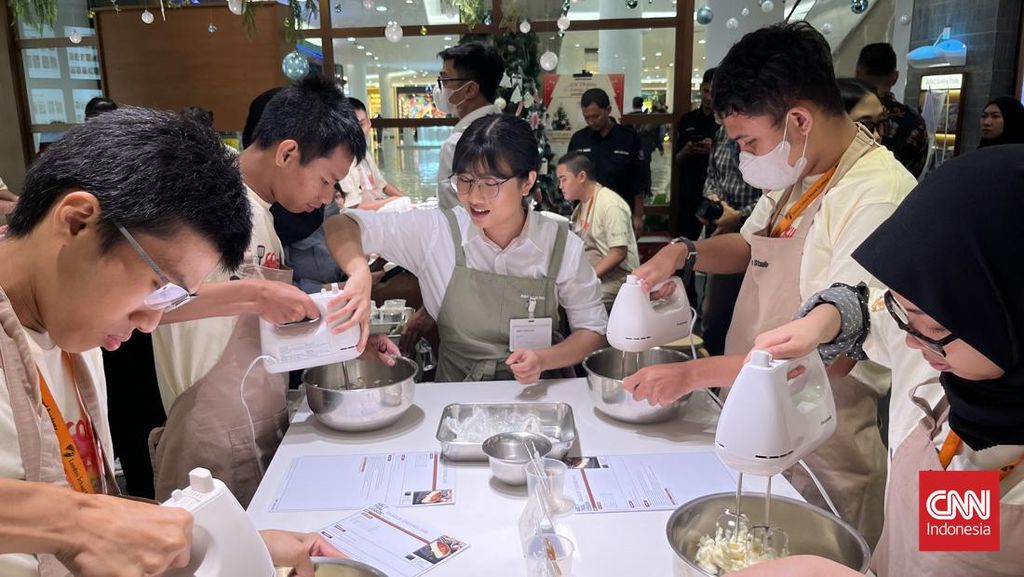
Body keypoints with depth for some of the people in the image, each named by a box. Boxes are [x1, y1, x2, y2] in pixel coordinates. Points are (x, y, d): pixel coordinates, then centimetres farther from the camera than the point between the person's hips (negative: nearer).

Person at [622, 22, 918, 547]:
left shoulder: (880, 197, -24)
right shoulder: (795, 176, 3)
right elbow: (753, 245, 20)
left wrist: (693, 374, -25)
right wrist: (684, 252, -1)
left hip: (823, 460, -8)